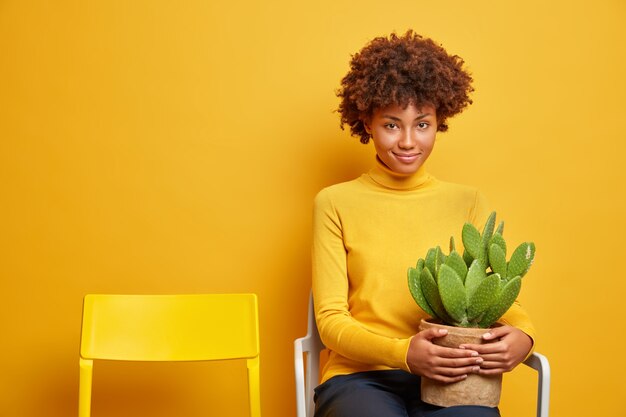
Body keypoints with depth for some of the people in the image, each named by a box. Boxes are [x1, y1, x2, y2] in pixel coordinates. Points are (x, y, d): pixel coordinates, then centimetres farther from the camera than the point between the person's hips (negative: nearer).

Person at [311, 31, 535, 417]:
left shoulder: (468, 203, 12)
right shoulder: (335, 204, 5)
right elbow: (330, 320, 0)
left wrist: (521, 335, -16)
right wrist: (403, 353, -18)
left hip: (450, 380, 2)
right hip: (361, 377, -1)